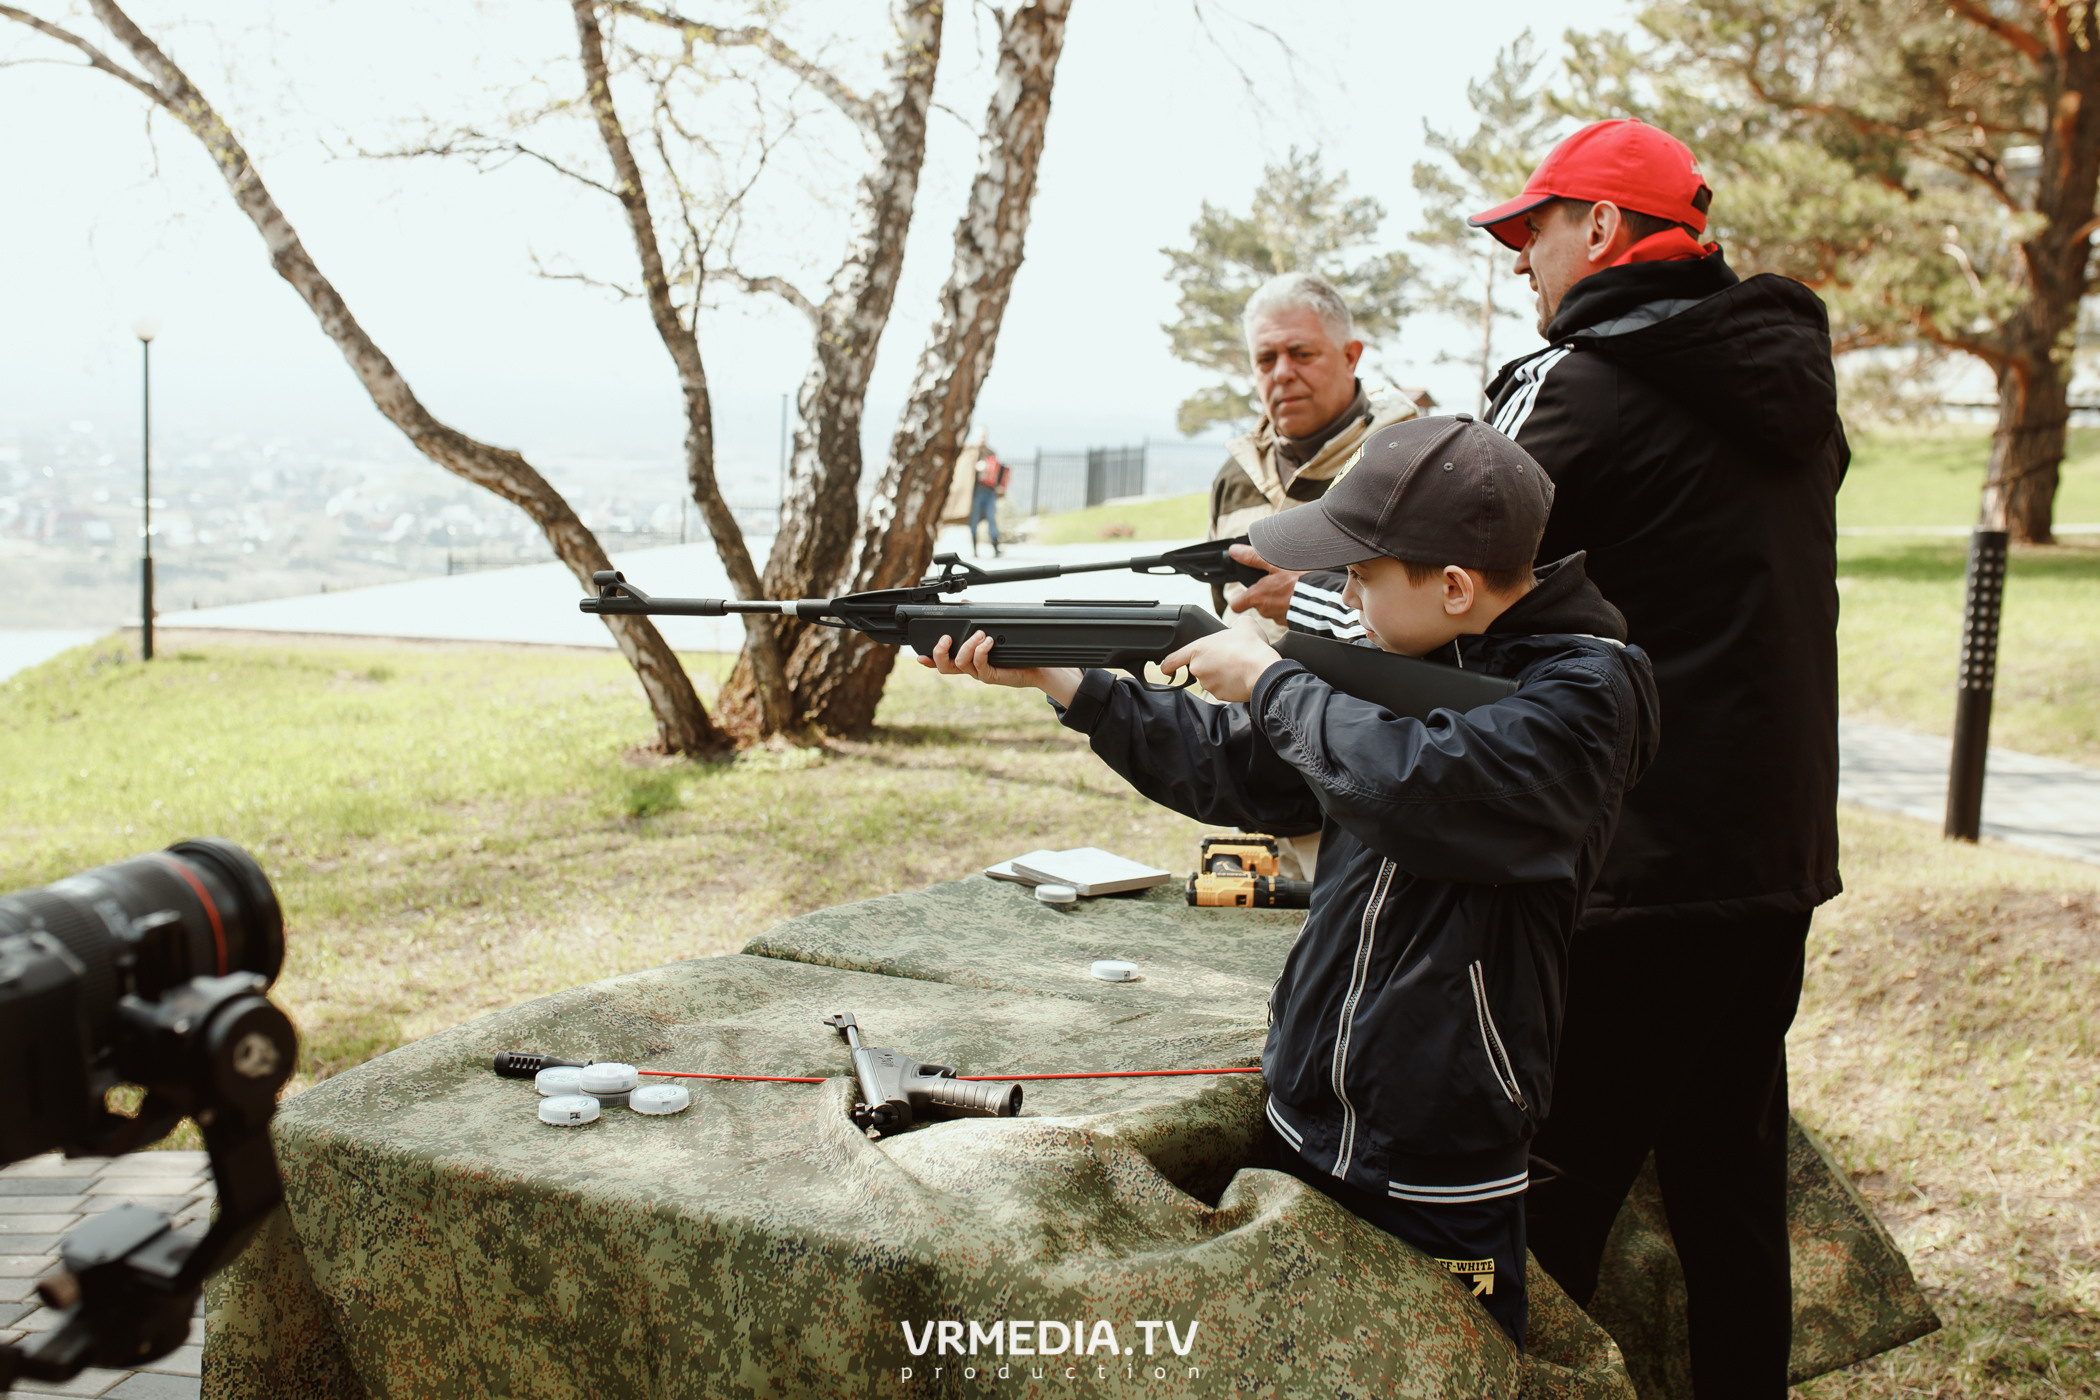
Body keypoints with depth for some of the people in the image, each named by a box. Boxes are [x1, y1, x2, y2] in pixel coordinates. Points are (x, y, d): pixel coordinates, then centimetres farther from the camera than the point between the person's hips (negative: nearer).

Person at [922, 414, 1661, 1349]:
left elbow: (1415, 790, -34)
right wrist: (1053, 675, 7)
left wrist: (1270, 681, -18)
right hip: (1298, 1135, 7)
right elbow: (1232, 768, 12)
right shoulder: (1399, 659, 5)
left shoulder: (1586, 691, -17)